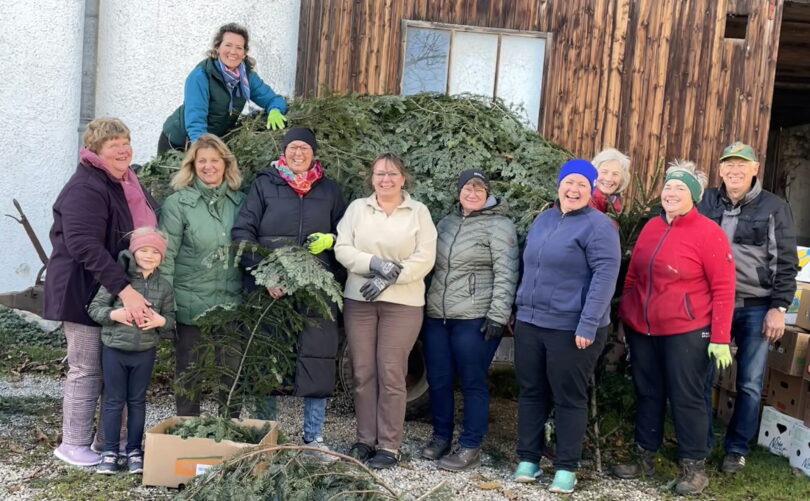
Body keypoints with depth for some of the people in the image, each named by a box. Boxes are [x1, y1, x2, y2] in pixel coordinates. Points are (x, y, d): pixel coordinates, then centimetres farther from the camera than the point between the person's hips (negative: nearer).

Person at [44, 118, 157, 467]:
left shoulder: (127, 184, 11)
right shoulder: (86, 188, -19)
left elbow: (146, 231, 22)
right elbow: (84, 245, -30)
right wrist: (124, 289, -36)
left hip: (119, 292, 9)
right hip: (84, 292, -9)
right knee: (86, 370, 0)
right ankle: (73, 445, 14)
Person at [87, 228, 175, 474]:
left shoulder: (164, 287, 1)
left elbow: (171, 319, 5)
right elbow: (94, 307, -5)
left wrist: (161, 321, -16)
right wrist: (113, 314, -22)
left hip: (145, 352, 2)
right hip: (114, 349, -2)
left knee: (137, 401, 12)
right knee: (114, 401, 7)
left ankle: (134, 450, 22)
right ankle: (110, 451, 19)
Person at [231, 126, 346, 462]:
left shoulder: (328, 190, 13)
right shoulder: (264, 185, 6)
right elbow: (242, 231, -2)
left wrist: (330, 239, -4)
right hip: (270, 287, -2)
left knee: (317, 360, 0)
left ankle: (314, 436, 13)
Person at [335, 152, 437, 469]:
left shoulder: (419, 212, 3)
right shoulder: (357, 208, 9)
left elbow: (425, 258, -5)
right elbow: (342, 249, 0)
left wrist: (390, 277, -16)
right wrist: (375, 263, -15)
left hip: (403, 303, -2)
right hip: (359, 300, 2)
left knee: (391, 374, -2)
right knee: (363, 372, 5)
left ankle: (389, 446, 6)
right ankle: (365, 440, 17)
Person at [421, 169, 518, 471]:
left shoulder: (499, 226, -4)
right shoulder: (446, 223, 16)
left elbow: (506, 274, -10)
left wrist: (498, 315, -17)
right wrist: (424, 304, 20)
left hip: (475, 319, -6)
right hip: (436, 316, 6)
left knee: (472, 383, 1)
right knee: (438, 380, 11)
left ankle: (470, 448, 9)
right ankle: (441, 437, 26)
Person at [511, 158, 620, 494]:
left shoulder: (598, 225, -9)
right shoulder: (542, 220, 13)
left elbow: (605, 276, -16)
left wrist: (588, 325, -21)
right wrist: (521, 310, 19)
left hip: (571, 328, -6)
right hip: (530, 323, 6)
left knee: (568, 398, 3)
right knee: (530, 392, 11)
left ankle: (566, 467, 14)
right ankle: (528, 459, 22)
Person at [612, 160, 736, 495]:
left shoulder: (708, 233, -9)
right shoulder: (651, 227, 8)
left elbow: (723, 289, -10)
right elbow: (632, 276, 14)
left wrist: (720, 338, -14)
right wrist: (623, 319, 13)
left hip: (686, 332, -5)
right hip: (641, 329, 6)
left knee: (685, 397, 3)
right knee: (647, 393, 14)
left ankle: (694, 467, 17)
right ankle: (645, 457, 27)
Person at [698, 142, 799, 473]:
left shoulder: (774, 208, -2)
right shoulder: (706, 203, 4)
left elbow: (785, 263, -1)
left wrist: (778, 308, -6)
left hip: (756, 308, -1)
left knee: (749, 384, 7)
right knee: (701, 378, 6)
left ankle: (737, 448, 22)